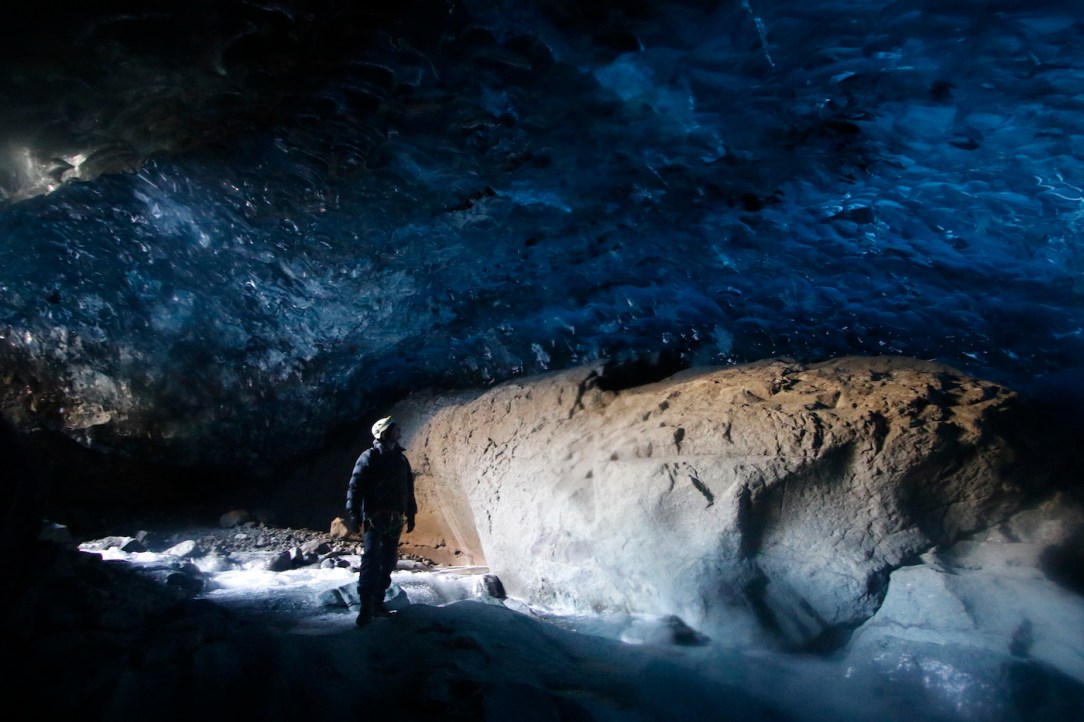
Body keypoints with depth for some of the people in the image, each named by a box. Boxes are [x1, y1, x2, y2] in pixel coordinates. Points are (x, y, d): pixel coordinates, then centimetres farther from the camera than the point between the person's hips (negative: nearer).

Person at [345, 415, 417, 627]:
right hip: (375, 517, -6)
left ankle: (378, 601, 15)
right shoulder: (369, 457, -3)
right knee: (371, 559, -15)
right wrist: (354, 514, -16)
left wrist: (411, 514, 17)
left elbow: (408, 489, 21)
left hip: (396, 519, 6)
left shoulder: (401, 459, 16)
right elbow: (355, 487, -9)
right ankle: (366, 606, -18)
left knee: (388, 561, 7)